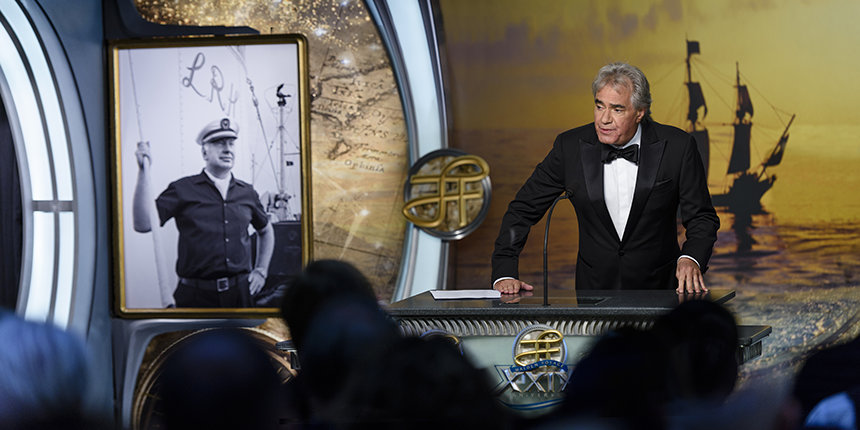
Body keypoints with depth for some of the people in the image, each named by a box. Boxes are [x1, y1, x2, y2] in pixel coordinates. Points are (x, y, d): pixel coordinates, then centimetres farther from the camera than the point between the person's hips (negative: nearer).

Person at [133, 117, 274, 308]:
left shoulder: (246, 192, 12)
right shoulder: (183, 190, 1)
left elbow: (266, 231, 30)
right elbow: (143, 224, -12)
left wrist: (261, 271, 18)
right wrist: (144, 171, -15)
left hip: (239, 292, 3)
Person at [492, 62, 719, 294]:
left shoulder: (677, 146, -3)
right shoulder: (570, 146, 0)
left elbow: (702, 217, 4)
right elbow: (522, 211, 7)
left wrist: (690, 258, -17)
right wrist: (505, 273, -6)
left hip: (658, 289, 0)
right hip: (594, 289, 0)